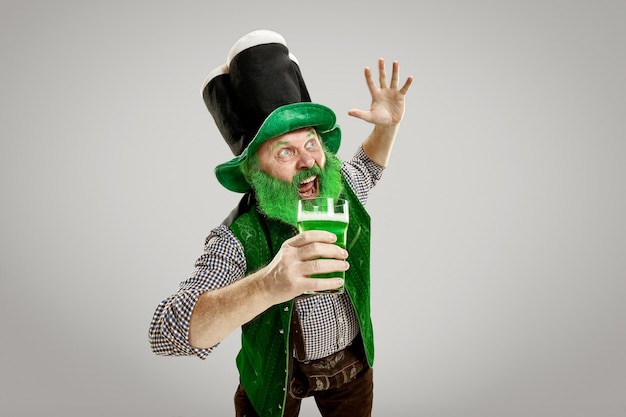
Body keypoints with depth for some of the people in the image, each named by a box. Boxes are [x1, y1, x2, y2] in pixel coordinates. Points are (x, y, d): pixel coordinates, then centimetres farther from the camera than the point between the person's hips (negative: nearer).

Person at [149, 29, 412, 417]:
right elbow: (167, 334, -42)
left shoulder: (344, 186, -15)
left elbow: (368, 166, 12)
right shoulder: (237, 240, -30)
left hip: (354, 361, 4)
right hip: (277, 378, -4)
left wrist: (387, 125, -10)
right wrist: (265, 287, -58)